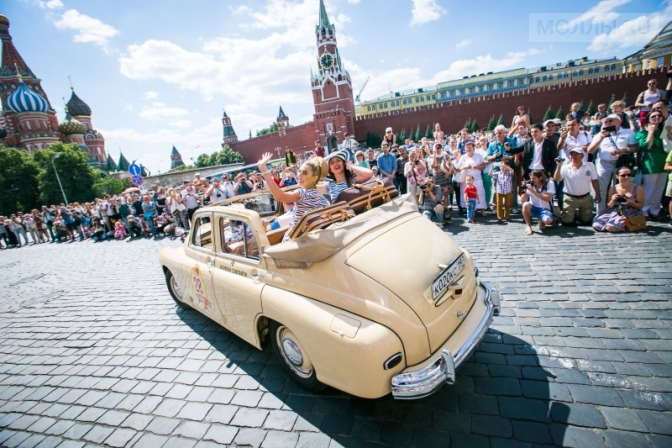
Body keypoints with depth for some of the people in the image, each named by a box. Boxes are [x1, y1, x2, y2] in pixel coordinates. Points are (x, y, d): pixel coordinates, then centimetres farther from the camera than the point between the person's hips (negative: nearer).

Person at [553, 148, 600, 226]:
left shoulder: (590, 166, -2)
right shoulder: (565, 167, -8)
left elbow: (594, 181, 4)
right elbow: (556, 179, -21)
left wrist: (597, 194, 3)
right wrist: (559, 166, -30)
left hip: (586, 198, 2)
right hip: (570, 199, -2)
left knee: (586, 222, 11)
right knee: (567, 222, 0)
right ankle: (573, 215, 31)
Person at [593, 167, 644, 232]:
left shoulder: (638, 189, -2)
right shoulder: (613, 189, 4)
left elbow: (640, 206, 2)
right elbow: (609, 206, 8)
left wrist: (630, 203, -17)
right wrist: (612, 200, -13)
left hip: (630, 214, -3)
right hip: (615, 212, 3)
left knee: (610, 228, -27)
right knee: (596, 225, -20)